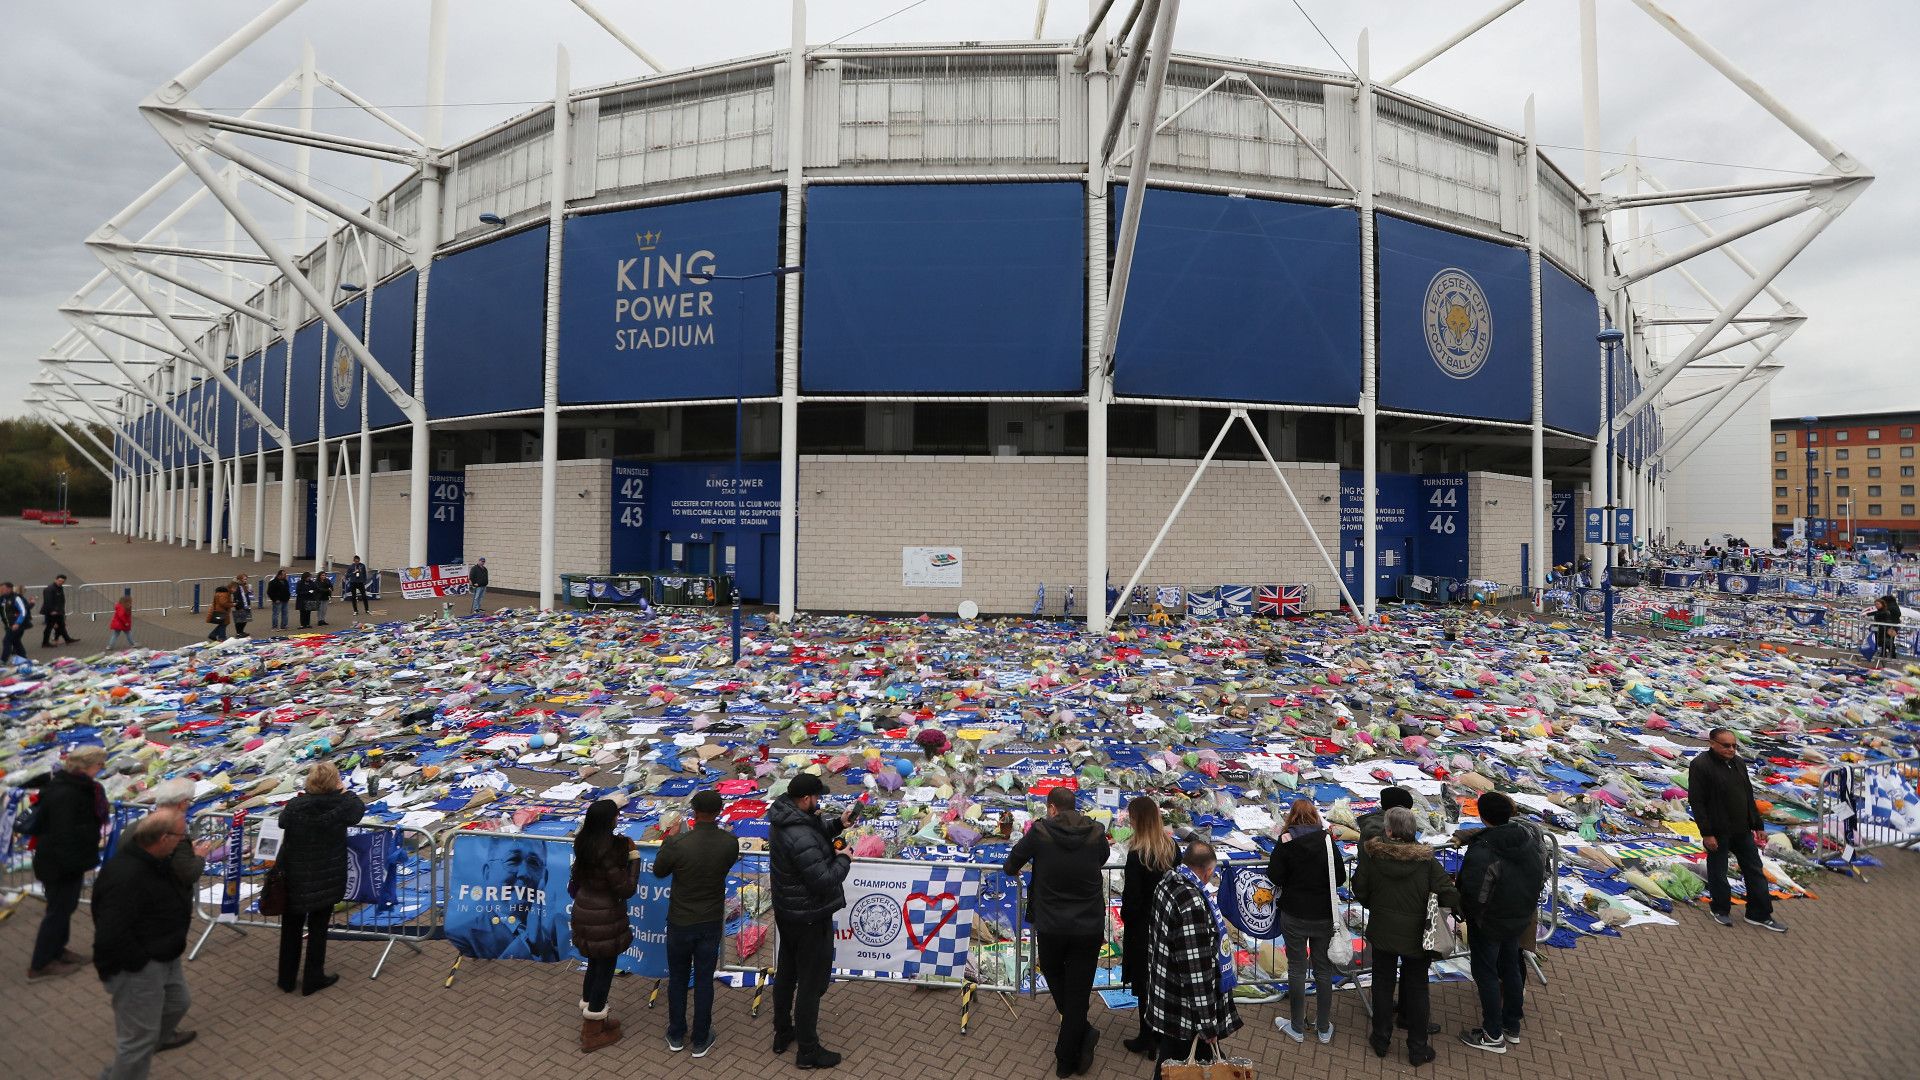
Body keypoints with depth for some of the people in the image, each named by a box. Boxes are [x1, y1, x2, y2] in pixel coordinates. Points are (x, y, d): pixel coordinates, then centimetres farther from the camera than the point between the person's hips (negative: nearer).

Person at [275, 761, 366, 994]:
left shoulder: (294, 806, -16)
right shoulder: (341, 806, -17)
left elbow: (282, 822, 5)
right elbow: (359, 808, 5)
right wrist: (345, 792, 18)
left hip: (295, 879, 1)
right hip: (326, 880, -1)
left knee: (291, 929, 18)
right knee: (317, 929, 13)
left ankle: (287, 979, 31)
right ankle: (313, 979, 22)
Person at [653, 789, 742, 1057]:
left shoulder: (677, 843, -25)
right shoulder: (730, 843, -17)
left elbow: (659, 871, -6)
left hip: (680, 923, -1)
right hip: (711, 923, 1)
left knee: (677, 978, 19)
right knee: (704, 980, 15)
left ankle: (676, 1036, 34)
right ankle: (701, 1040, 26)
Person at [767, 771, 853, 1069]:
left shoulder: (786, 819, -3)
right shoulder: (801, 837, -33)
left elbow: (815, 831, 16)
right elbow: (825, 880, -30)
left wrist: (837, 824, 0)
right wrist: (844, 859, -14)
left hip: (785, 912, 10)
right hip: (810, 919, -10)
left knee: (785, 974, 23)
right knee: (811, 983, 6)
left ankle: (783, 1033, 40)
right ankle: (807, 1051, 19)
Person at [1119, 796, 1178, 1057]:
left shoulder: (1137, 855, -25)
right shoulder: (1171, 846, -6)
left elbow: (1132, 899, -20)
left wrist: (1125, 915, -1)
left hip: (1143, 928, -6)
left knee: (1144, 983, 9)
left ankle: (1147, 1040, 21)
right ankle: (1162, 1034, 34)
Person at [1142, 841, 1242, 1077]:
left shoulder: (1167, 883, 0)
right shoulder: (1193, 904, -29)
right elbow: (1197, 970, -26)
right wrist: (1208, 1023, -19)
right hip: (1186, 1014, -9)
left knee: (1170, 1064, 23)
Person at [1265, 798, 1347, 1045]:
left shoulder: (1286, 842, -12)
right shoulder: (1327, 841, -6)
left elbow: (1275, 877, -13)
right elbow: (1340, 878, -2)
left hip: (1294, 915, -2)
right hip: (1324, 915, 2)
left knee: (1296, 969, 9)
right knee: (1324, 970, 14)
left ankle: (1297, 1028, 20)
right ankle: (1324, 1029, 24)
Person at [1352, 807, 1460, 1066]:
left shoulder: (1374, 856, -16)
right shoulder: (1426, 859, -19)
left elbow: (1359, 889, -5)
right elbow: (1449, 894, -19)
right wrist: (1452, 908, 4)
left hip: (1382, 933, 1)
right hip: (1416, 937, -1)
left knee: (1383, 984, 17)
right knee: (1416, 989, 15)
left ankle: (1381, 1041, 30)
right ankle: (1418, 1049, 26)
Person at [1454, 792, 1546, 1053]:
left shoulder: (1482, 853, -34)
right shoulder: (1530, 837, -11)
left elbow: (1475, 896, -29)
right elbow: (1542, 876, 4)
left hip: (1489, 924, -7)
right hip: (1520, 919, 7)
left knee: (1486, 974, 10)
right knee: (1511, 969, 22)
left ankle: (1493, 1036, 22)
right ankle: (1512, 1027, 38)